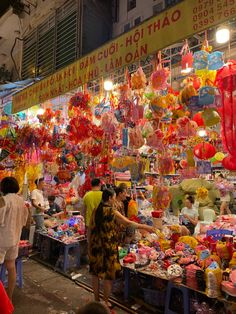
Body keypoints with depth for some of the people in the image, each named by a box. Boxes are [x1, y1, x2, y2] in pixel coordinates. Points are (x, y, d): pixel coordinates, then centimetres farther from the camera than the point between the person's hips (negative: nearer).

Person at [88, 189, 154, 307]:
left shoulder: (95, 211, 1)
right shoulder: (112, 212, -15)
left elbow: (90, 229, 5)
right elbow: (129, 223, -13)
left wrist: (90, 246, 16)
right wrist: (145, 227, -2)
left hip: (95, 246, 6)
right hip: (108, 248, -5)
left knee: (95, 274, 19)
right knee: (108, 275, 12)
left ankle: (96, 300, 33)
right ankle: (105, 302, 25)